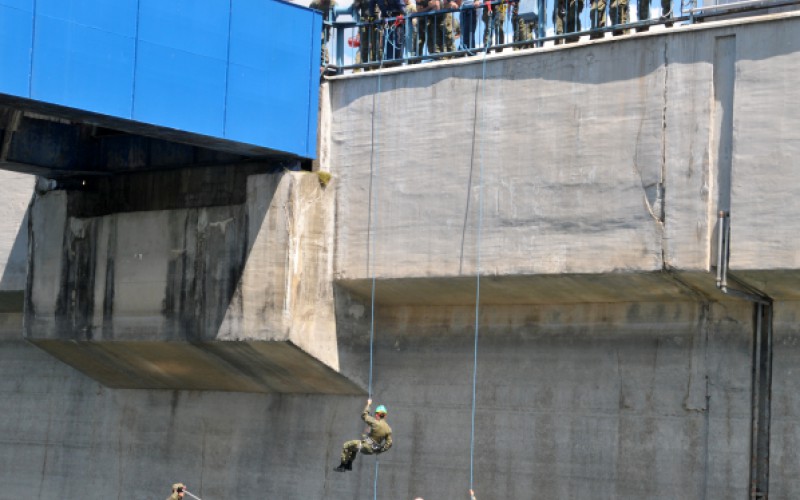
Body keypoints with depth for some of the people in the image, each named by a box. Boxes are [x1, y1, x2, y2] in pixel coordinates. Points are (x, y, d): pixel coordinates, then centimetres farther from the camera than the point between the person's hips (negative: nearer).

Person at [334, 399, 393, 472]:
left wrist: (368, 404, 1)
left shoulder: (376, 423, -22)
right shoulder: (388, 429, -4)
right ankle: (349, 465, 33)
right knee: (353, 445, 30)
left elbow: (364, 415, -11)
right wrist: (380, 450, 7)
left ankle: (342, 466, 9)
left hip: (366, 447, -7)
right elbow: (389, 444, -5)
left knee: (346, 446, 8)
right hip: (373, 449, 7)